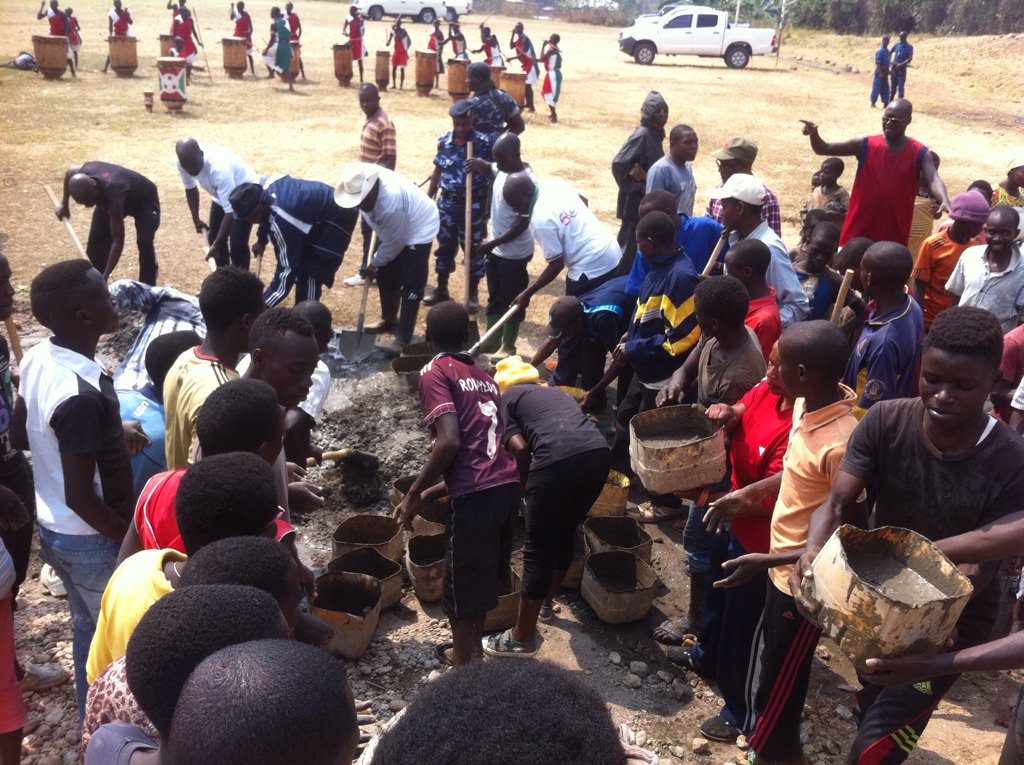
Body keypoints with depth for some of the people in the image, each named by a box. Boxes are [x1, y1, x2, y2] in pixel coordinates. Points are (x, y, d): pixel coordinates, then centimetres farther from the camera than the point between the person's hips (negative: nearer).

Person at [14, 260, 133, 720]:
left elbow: (20, 436, 10)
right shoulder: (82, 395, -33)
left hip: (51, 526, 8)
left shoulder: (35, 359, -6)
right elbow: (81, 498, -28)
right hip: (89, 540, -8)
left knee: (87, 625, 27)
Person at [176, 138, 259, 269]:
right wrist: (196, 219, 4)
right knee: (214, 238, 10)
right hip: (222, 196, 7)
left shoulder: (219, 168, -41)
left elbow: (230, 212, -38)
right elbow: (190, 189, 3)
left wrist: (217, 244, -39)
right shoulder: (184, 163, -21)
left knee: (237, 245, -14)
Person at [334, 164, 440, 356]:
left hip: (418, 230, -8)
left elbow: (393, 243, -27)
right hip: (395, 230, 9)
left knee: (411, 287, -11)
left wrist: (375, 264, -12)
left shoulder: (391, 202, -40)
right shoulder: (366, 183, -17)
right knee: (386, 277, 16)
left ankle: (403, 340, -10)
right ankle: (389, 319, 35)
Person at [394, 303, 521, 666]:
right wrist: (433, 492, 27)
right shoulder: (485, 378, 22)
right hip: (507, 487, 8)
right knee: (484, 578, 27)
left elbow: (450, 442, -15)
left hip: (475, 496, -8)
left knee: (460, 589, 12)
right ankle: (472, 649, 46)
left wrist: (414, 493, -2)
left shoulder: (435, 372, 0)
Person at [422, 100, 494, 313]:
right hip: (447, 202, 4)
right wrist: (428, 199, 12)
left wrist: (488, 206, -15)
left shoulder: (484, 143, -11)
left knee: (473, 249, 7)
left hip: (473, 204, -4)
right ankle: (441, 289, 29)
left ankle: (473, 294, 20)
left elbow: (491, 173, -7)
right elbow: (438, 171, 10)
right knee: (445, 246, 14)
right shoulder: (444, 141, 0)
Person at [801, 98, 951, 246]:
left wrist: (944, 200, -38)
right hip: (859, 230, 0)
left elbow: (933, 180, -16)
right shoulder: (865, 145, -1)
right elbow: (824, 149, -3)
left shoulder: (920, 153, -2)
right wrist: (814, 134, -25)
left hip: (895, 234, 0)